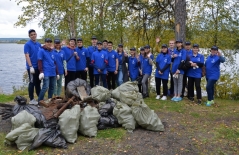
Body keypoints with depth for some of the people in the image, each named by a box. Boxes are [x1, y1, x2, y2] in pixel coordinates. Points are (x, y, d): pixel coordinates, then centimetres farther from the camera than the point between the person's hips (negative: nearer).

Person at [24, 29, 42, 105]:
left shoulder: (39, 44, 10)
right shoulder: (27, 44, -7)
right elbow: (27, 56, -13)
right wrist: (31, 66, -20)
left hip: (38, 67, 6)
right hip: (32, 67, -6)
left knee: (38, 83, 14)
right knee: (32, 83, 0)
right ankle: (31, 99, 9)